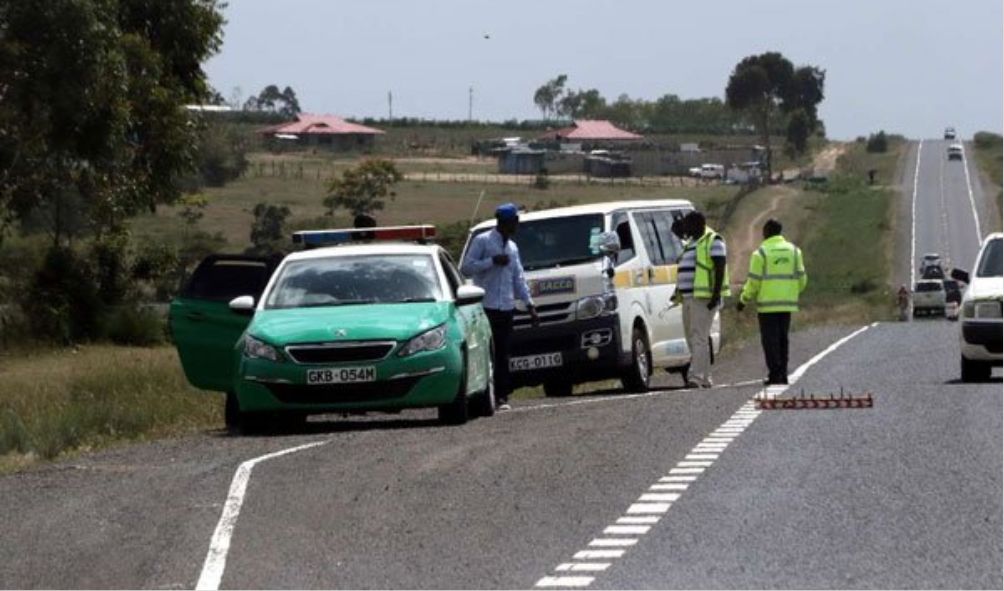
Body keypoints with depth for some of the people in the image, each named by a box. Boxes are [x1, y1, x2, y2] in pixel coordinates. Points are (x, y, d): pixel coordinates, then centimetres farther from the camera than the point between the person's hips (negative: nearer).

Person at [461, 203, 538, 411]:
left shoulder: (512, 247, 19)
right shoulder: (482, 241, -1)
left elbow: (519, 278, 22)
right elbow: (466, 268, -9)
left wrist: (529, 304, 16)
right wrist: (492, 261, -15)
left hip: (506, 307, 6)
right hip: (487, 307, -6)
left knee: (502, 354, 4)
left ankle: (501, 396, 5)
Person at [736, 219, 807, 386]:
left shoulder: (760, 253, -7)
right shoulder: (794, 250, 8)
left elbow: (754, 282, -8)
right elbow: (801, 278, 8)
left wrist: (743, 300, 4)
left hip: (767, 304, -5)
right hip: (788, 303, 5)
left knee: (770, 340, -2)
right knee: (782, 339, 11)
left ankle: (775, 374, -8)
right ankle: (783, 374, 9)